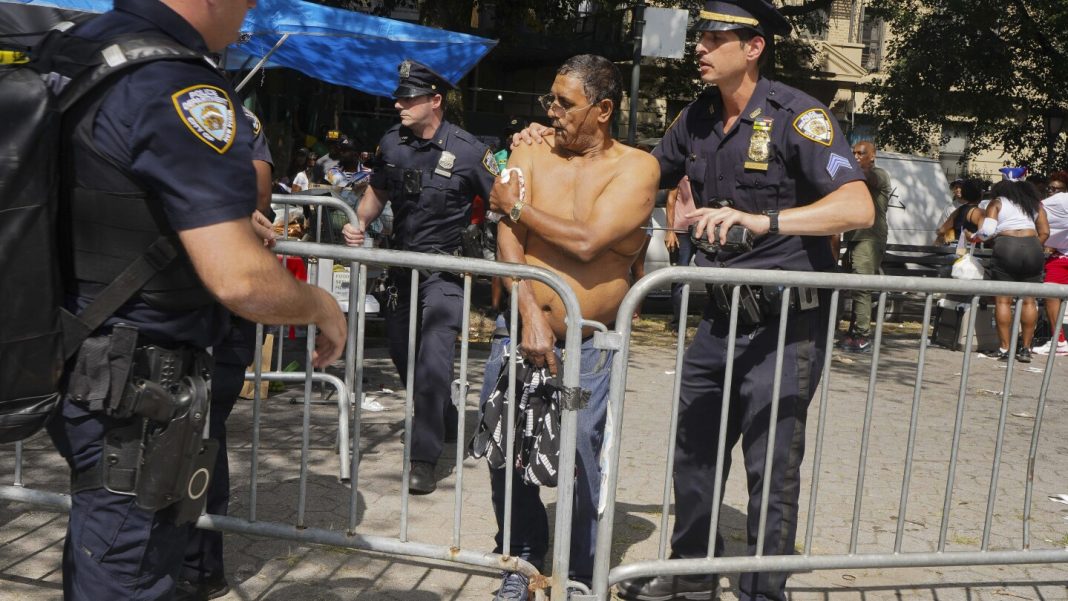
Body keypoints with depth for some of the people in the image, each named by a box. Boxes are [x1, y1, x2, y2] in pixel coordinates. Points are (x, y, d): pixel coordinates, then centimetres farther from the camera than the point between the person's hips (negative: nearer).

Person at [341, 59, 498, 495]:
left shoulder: (467, 151, -13)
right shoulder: (392, 143, 2)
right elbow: (377, 193, 16)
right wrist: (360, 223, -4)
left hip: (445, 268, -6)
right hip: (401, 264, 6)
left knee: (433, 363, -15)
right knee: (402, 353, 17)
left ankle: (424, 459, -6)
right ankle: (445, 425, 41)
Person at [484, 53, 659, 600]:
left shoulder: (636, 167, -4)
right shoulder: (531, 155, 4)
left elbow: (587, 242, -17)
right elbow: (509, 240, -8)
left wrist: (517, 206, -6)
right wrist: (531, 316, -20)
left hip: (591, 345, -3)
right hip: (522, 328, 3)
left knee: (580, 458, -5)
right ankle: (522, 555, 28)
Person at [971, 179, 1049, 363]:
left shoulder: (997, 203, 12)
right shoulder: (1035, 204, 23)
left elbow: (987, 230, -2)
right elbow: (1045, 232, 12)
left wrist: (974, 237, 16)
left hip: (1006, 248, -3)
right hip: (1032, 248, 3)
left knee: (1003, 300, 0)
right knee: (1029, 300, 6)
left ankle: (1004, 348, -3)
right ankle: (1026, 349, 7)